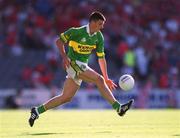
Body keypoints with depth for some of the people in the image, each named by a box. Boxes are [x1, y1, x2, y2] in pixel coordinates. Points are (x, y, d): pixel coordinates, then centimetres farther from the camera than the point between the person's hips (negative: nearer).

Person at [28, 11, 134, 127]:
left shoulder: (99, 37, 5)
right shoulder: (77, 31, -13)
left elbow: (101, 58, 9)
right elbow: (59, 41, -4)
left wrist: (106, 78, 7)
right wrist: (64, 56, -19)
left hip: (83, 66, 7)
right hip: (73, 64, -7)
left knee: (66, 97, 6)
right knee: (99, 79, -21)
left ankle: (37, 111, 15)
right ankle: (118, 108, -21)